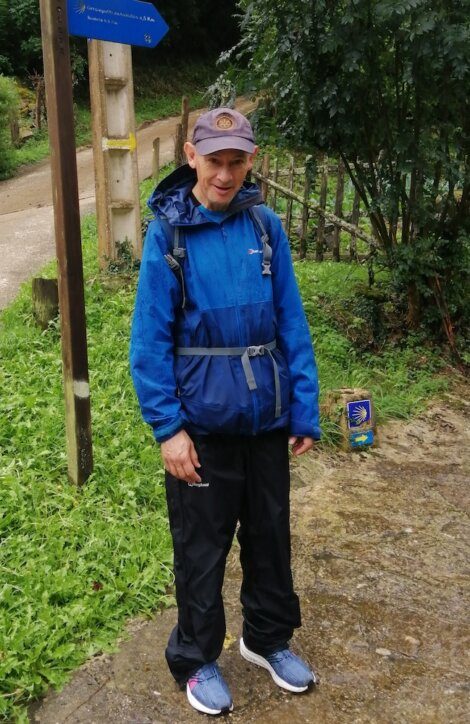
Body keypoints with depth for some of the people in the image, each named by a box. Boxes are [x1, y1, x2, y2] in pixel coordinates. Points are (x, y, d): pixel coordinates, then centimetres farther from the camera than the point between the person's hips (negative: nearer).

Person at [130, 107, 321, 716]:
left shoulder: (266, 226, -2)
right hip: (202, 424, -3)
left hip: (267, 418, 3)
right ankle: (195, 660, 35)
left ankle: (269, 639, 44)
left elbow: (291, 324, 0)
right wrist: (167, 427, -16)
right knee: (201, 549, 12)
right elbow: (149, 339, -11)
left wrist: (305, 410, -3)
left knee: (271, 535, 19)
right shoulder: (167, 232, -9)